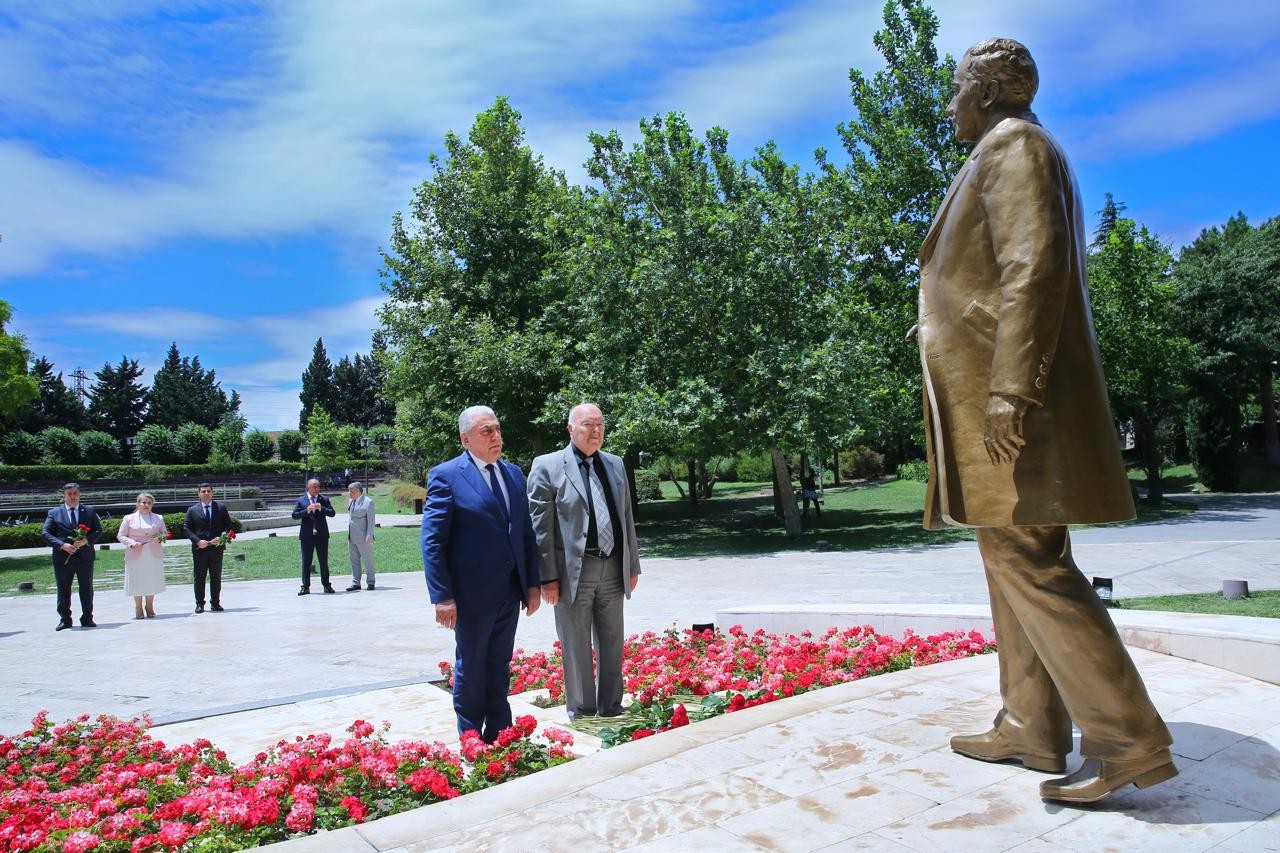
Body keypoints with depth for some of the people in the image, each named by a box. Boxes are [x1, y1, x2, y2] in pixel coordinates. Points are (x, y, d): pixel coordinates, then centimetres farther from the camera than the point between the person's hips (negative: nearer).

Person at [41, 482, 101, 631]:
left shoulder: (89, 511, 8)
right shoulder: (54, 513, 5)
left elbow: (98, 530, 4)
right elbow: (46, 533, -1)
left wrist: (86, 540, -14)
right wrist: (62, 545, -15)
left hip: (85, 556, 1)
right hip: (63, 557, 0)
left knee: (87, 589, 6)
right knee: (63, 590, 6)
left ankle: (87, 618, 16)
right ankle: (65, 620, 16)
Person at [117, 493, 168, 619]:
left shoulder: (158, 518, 11)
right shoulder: (129, 518, 4)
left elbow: (165, 533, 15)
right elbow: (120, 536, 3)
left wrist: (159, 539, -7)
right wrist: (132, 543, -13)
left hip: (154, 555, 2)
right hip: (136, 555, -2)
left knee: (152, 581, 4)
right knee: (137, 581, 0)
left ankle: (150, 607, 17)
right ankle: (138, 609, 11)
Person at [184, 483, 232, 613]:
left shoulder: (221, 508, 7)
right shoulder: (192, 510, 5)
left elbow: (228, 526, 7)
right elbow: (186, 528, 2)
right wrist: (197, 541, -12)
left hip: (217, 548, 1)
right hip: (199, 549, -1)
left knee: (216, 578, 6)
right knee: (199, 578, 4)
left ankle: (215, 603, 14)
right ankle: (199, 604, 13)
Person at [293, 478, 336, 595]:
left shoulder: (324, 500, 6)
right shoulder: (301, 500, 5)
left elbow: (332, 513, -2)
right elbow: (294, 515, -3)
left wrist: (321, 509, -17)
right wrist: (306, 511, -17)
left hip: (322, 535, 0)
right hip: (307, 536, 0)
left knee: (324, 561, 5)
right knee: (306, 562, 3)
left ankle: (326, 585, 12)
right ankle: (305, 587, 8)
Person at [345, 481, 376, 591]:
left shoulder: (368, 502, -8)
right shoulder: (352, 502, 15)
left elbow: (371, 520, -10)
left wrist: (369, 537, -15)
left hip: (363, 537, -7)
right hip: (352, 537, 7)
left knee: (367, 560, 0)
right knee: (354, 561, 8)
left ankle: (370, 582, 10)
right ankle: (355, 583, 12)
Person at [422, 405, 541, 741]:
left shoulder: (513, 473, 9)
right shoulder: (446, 475, -10)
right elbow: (432, 541, -12)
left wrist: (532, 583, 7)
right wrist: (442, 596, -17)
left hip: (510, 593, 6)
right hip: (473, 596, -6)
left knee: (499, 669, 16)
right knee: (471, 672, 10)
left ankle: (499, 738, 28)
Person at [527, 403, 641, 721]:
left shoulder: (615, 465, 12)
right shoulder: (547, 466, -5)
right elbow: (540, 526, -8)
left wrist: (632, 565, 13)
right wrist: (548, 577, -12)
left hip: (613, 569, 5)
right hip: (573, 572, -5)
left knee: (612, 643, 14)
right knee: (576, 647, 6)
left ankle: (611, 707, 28)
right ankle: (582, 712, 20)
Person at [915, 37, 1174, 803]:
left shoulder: (1012, 144, -5)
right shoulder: (1020, 154, 26)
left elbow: (1035, 268, -19)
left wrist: (1010, 389, -26)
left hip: (1005, 392, -11)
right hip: (1001, 389, 11)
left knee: (1026, 562, -11)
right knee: (1019, 556, 9)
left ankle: (1129, 740, -4)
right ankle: (1032, 728, 16)